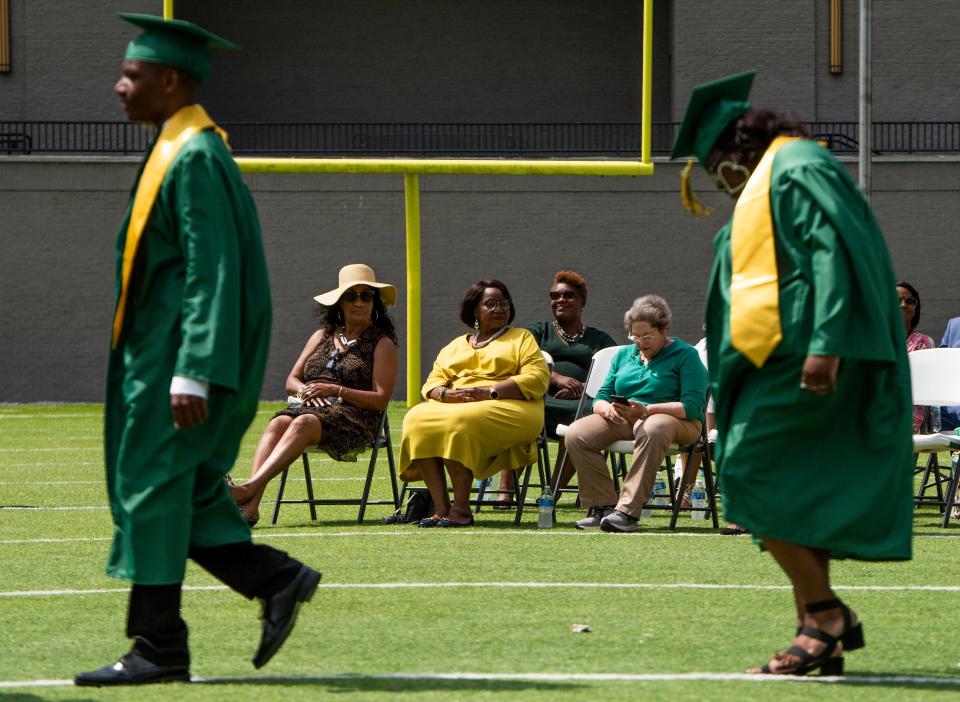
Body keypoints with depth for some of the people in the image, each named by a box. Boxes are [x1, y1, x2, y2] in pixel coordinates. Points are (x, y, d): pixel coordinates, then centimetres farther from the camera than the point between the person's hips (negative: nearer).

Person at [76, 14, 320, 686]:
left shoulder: (195, 159, -17)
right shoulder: (180, 150, 14)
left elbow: (213, 272, -22)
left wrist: (191, 374, -26)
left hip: (176, 353, -10)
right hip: (158, 350, 10)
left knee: (153, 486, -5)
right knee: (174, 495, 11)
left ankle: (158, 650, 1)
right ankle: (277, 580, 11)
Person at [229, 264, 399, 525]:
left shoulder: (382, 345, 8)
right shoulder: (323, 336, 24)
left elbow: (381, 400, -2)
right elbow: (291, 381, 22)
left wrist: (334, 390, -12)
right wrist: (305, 390, -3)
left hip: (354, 419, -5)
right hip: (310, 406, 5)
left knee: (304, 423, -37)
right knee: (278, 423, -31)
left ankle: (251, 487, -54)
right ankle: (251, 504, -49)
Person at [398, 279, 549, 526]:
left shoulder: (521, 338, 15)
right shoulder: (455, 346, 27)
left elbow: (537, 378, -1)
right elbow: (433, 382, 17)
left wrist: (488, 392, -14)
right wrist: (444, 393, -10)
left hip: (506, 408, -4)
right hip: (454, 406, 4)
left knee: (460, 422, -35)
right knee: (417, 419, -26)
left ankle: (461, 509, -32)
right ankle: (440, 507, -30)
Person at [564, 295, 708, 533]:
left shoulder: (685, 355, 1)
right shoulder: (624, 355, 20)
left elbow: (692, 406, -12)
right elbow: (600, 398, 15)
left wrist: (646, 410, -24)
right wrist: (607, 408, -12)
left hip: (674, 419, -5)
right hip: (623, 421, 5)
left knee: (652, 429, -42)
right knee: (576, 434, -21)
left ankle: (628, 510, -45)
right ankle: (603, 505, -20)